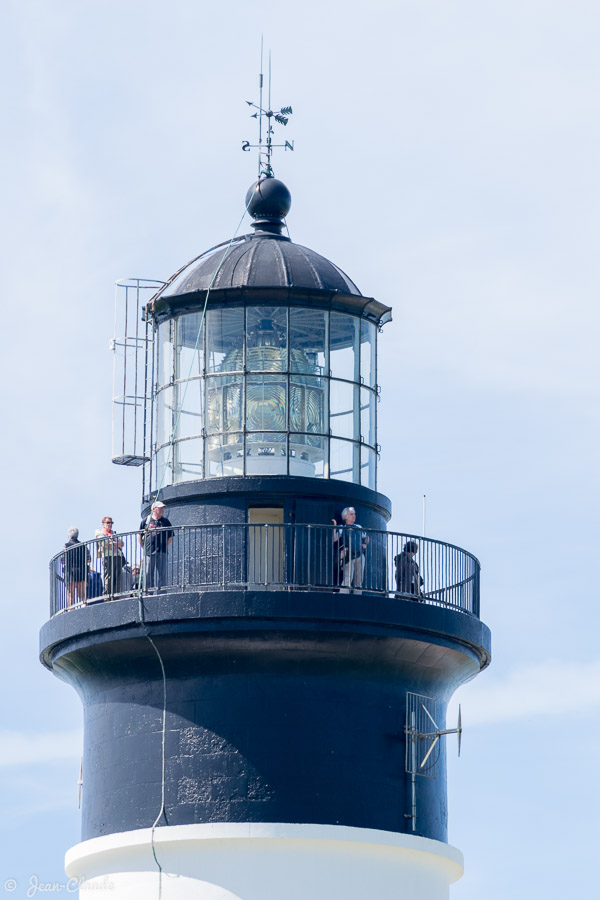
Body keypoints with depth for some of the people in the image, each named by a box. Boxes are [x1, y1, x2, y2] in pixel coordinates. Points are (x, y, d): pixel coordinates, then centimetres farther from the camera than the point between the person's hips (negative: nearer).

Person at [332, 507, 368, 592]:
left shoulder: (358, 527, 19)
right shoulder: (342, 528, 4)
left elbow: (366, 537, 34)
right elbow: (334, 539, -10)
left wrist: (365, 544, 14)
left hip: (360, 556, 5)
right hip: (348, 557, -5)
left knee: (359, 581, 3)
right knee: (347, 579, -17)